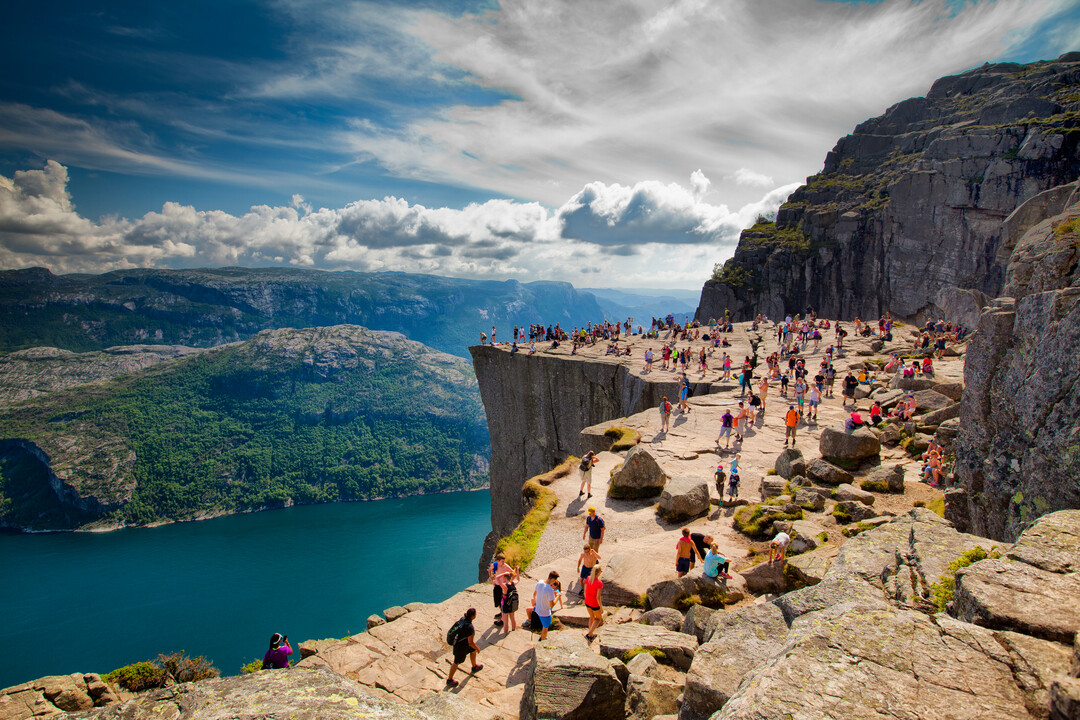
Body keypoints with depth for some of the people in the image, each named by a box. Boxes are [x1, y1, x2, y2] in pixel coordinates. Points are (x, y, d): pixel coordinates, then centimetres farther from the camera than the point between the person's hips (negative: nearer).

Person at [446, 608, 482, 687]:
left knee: (473, 650, 27)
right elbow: (470, 642, -29)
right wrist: (477, 648, -10)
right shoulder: (469, 627, -37)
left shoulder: (463, 618, -13)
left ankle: (474, 667, 51)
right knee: (457, 662, 12)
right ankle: (449, 680, 32)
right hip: (461, 646, -8)